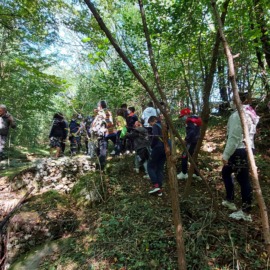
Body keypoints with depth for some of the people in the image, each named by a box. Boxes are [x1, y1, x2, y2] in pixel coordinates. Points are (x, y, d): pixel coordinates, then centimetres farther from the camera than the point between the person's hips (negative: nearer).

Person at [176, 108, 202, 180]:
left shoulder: (190, 120, -15)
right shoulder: (194, 119, 15)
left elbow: (191, 132, -28)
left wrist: (186, 139, -19)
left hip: (191, 142, -10)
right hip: (196, 141, 10)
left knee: (184, 156, -1)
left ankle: (184, 173, 5)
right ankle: (196, 174, 23)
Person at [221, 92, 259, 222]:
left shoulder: (237, 115, -15)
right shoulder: (250, 114, 16)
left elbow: (234, 138, -20)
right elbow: (248, 133, 17)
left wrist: (226, 154, -17)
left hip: (239, 151, -10)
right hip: (247, 148, 10)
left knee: (243, 179, -1)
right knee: (226, 172, 19)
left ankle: (246, 213, 11)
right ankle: (229, 200, 30)